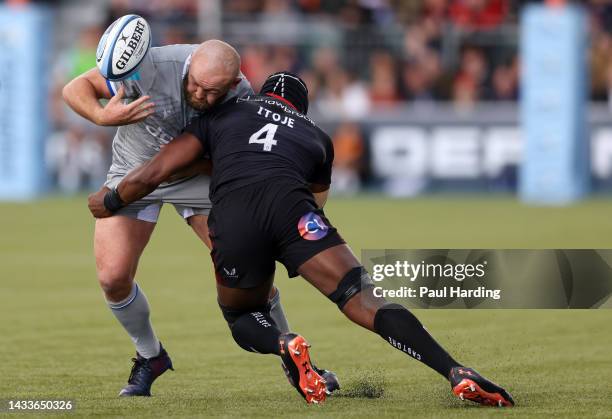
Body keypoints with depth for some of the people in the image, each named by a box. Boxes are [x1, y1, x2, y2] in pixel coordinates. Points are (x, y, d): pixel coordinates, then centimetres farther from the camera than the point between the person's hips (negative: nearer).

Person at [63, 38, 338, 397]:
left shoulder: (242, 96, -25)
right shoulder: (155, 66, -34)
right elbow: (75, 89, -27)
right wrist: (102, 116, -48)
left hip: (199, 177, 1)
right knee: (113, 278, -14)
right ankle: (150, 357, 15)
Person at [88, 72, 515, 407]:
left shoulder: (223, 114, 33)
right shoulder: (316, 138, 35)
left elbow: (153, 174, 28)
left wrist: (109, 202, 46)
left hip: (232, 217, 0)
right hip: (291, 205, 0)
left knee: (241, 318, 25)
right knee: (366, 301, -5)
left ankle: (284, 344, -11)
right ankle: (456, 372, -26)